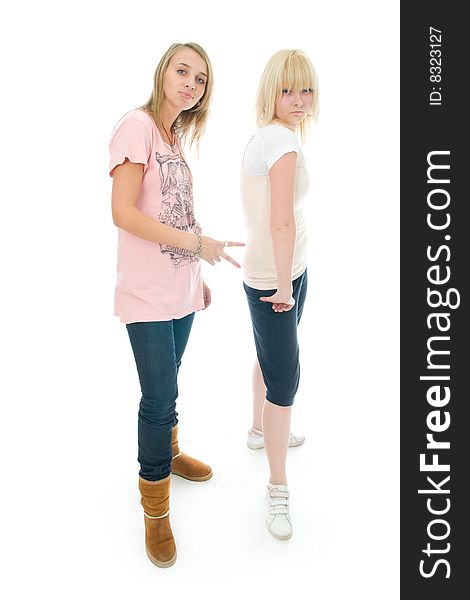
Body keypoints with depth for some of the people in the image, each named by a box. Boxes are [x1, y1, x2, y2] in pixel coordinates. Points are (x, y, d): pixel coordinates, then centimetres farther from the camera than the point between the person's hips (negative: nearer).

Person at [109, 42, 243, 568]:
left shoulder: (176, 137, 15)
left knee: (167, 385, 21)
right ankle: (155, 509, 17)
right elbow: (123, 213, -20)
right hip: (147, 293, -8)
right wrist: (197, 242, -18)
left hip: (181, 289, 8)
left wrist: (198, 275, 16)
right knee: (160, 396, -1)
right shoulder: (138, 125, -11)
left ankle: (168, 452, 44)